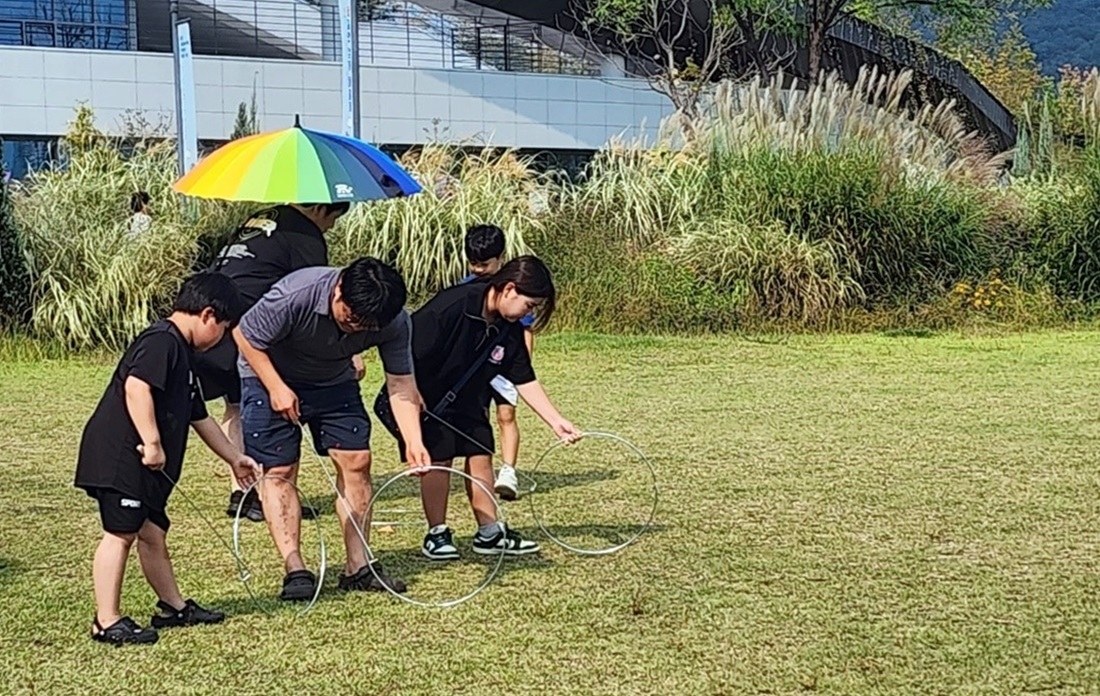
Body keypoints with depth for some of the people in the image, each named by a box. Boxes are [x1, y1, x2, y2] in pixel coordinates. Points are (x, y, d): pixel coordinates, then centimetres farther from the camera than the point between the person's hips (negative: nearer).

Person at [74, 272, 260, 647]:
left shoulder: (181, 354, 22)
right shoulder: (161, 341, -11)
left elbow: (200, 419, 31)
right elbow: (136, 386, -27)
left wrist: (235, 458, 35)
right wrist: (152, 442, -27)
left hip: (142, 466, 10)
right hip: (119, 456, -10)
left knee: (152, 530, 16)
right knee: (121, 532, -9)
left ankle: (174, 606, 27)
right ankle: (107, 621, -7)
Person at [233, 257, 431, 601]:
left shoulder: (394, 321, -24)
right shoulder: (293, 297, -37)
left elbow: (401, 383, -17)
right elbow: (245, 336, -21)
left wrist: (414, 441, -28)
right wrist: (277, 388, -25)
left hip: (334, 381, 4)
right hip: (271, 377, -3)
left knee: (356, 461, -6)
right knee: (280, 470, -9)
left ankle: (358, 567, 1)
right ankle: (295, 570, -6)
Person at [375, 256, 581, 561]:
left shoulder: (509, 329, -6)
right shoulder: (452, 307, -29)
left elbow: (525, 381, 2)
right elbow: (407, 355, -26)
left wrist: (556, 421, -5)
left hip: (467, 400, 7)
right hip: (421, 398, -7)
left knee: (480, 455, 3)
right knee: (439, 458, -9)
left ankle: (490, 533, 13)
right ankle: (436, 534, 5)